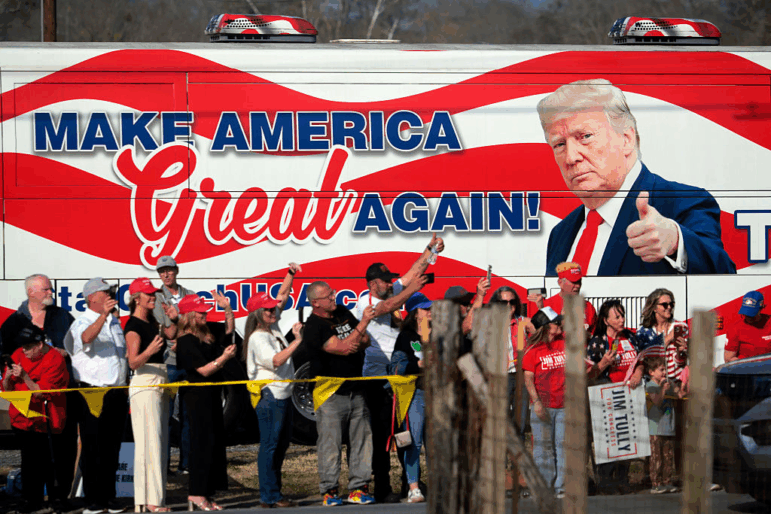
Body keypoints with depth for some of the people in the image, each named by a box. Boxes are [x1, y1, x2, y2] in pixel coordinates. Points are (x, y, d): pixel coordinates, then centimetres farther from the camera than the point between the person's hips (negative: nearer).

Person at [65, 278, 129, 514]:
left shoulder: (115, 322, 19)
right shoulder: (82, 322, -4)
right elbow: (86, 337, -27)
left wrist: (126, 383, 21)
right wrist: (103, 315, -40)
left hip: (117, 394, 6)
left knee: (112, 448, 8)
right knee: (93, 448, -4)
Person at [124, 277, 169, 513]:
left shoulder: (152, 321, 13)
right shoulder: (133, 326, -12)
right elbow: (133, 362, -20)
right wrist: (149, 351, -36)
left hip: (160, 383, 9)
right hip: (144, 385, -9)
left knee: (160, 442, 9)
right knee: (150, 442, -12)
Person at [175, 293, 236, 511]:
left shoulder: (208, 331, 9)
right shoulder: (186, 341, -16)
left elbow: (229, 329, 26)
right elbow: (204, 370, -19)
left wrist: (227, 308, 12)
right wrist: (224, 357, -24)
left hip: (212, 395, 9)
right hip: (198, 396, -9)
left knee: (216, 442, 10)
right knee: (202, 442, -10)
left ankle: (205, 494, 15)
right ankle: (197, 495, -8)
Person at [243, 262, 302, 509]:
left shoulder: (272, 326, 11)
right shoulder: (257, 338, -15)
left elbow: (283, 295, 19)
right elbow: (276, 360, -28)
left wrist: (291, 274, 8)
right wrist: (297, 341, -26)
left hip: (283, 394, 10)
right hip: (269, 395, -10)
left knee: (282, 443, 12)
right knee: (270, 444, -7)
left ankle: (274, 491, 18)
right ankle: (269, 496, -6)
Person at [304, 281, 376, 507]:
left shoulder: (343, 313, 12)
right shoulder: (313, 327, -12)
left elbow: (365, 340, 15)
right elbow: (343, 348, -20)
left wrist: (357, 344, -9)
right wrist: (364, 323, -19)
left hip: (356, 390, 7)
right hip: (330, 395, -7)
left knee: (361, 439, 4)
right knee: (330, 443, -5)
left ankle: (358, 488, 9)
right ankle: (330, 491, 2)